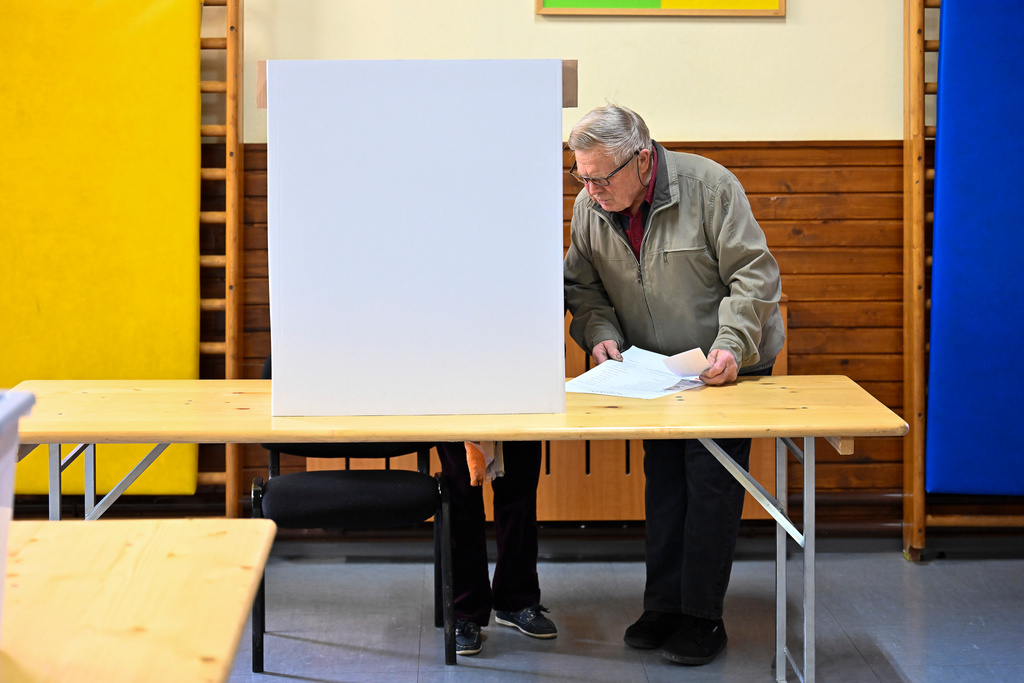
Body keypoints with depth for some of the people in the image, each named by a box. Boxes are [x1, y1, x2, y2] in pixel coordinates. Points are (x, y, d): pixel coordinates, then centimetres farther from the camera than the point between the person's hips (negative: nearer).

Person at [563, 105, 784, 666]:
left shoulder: (709, 186, -20)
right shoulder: (589, 207, -5)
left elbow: (754, 274, -17)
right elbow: (582, 286, 6)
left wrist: (732, 344, -28)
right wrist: (601, 333, -13)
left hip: (726, 365, -5)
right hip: (654, 368, 5)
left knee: (711, 483, -7)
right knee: (662, 481, 8)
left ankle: (702, 617, 1)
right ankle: (663, 606, 17)